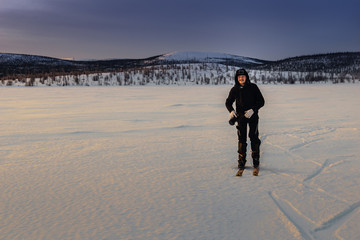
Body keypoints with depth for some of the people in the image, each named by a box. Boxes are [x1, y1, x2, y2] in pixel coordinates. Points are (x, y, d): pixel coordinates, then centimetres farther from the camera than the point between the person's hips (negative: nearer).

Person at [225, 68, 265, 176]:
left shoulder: (253, 87, -4)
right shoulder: (234, 89, 1)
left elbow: (261, 101, -4)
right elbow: (228, 102, 11)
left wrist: (253, 110, -19)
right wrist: (231, 111, -9)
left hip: (253, 116, -1)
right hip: (241, 116, 1)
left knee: (254, 138, -5)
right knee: (241, 140, 0)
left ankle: (256, 164, 5)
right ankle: (241, 165, 7)